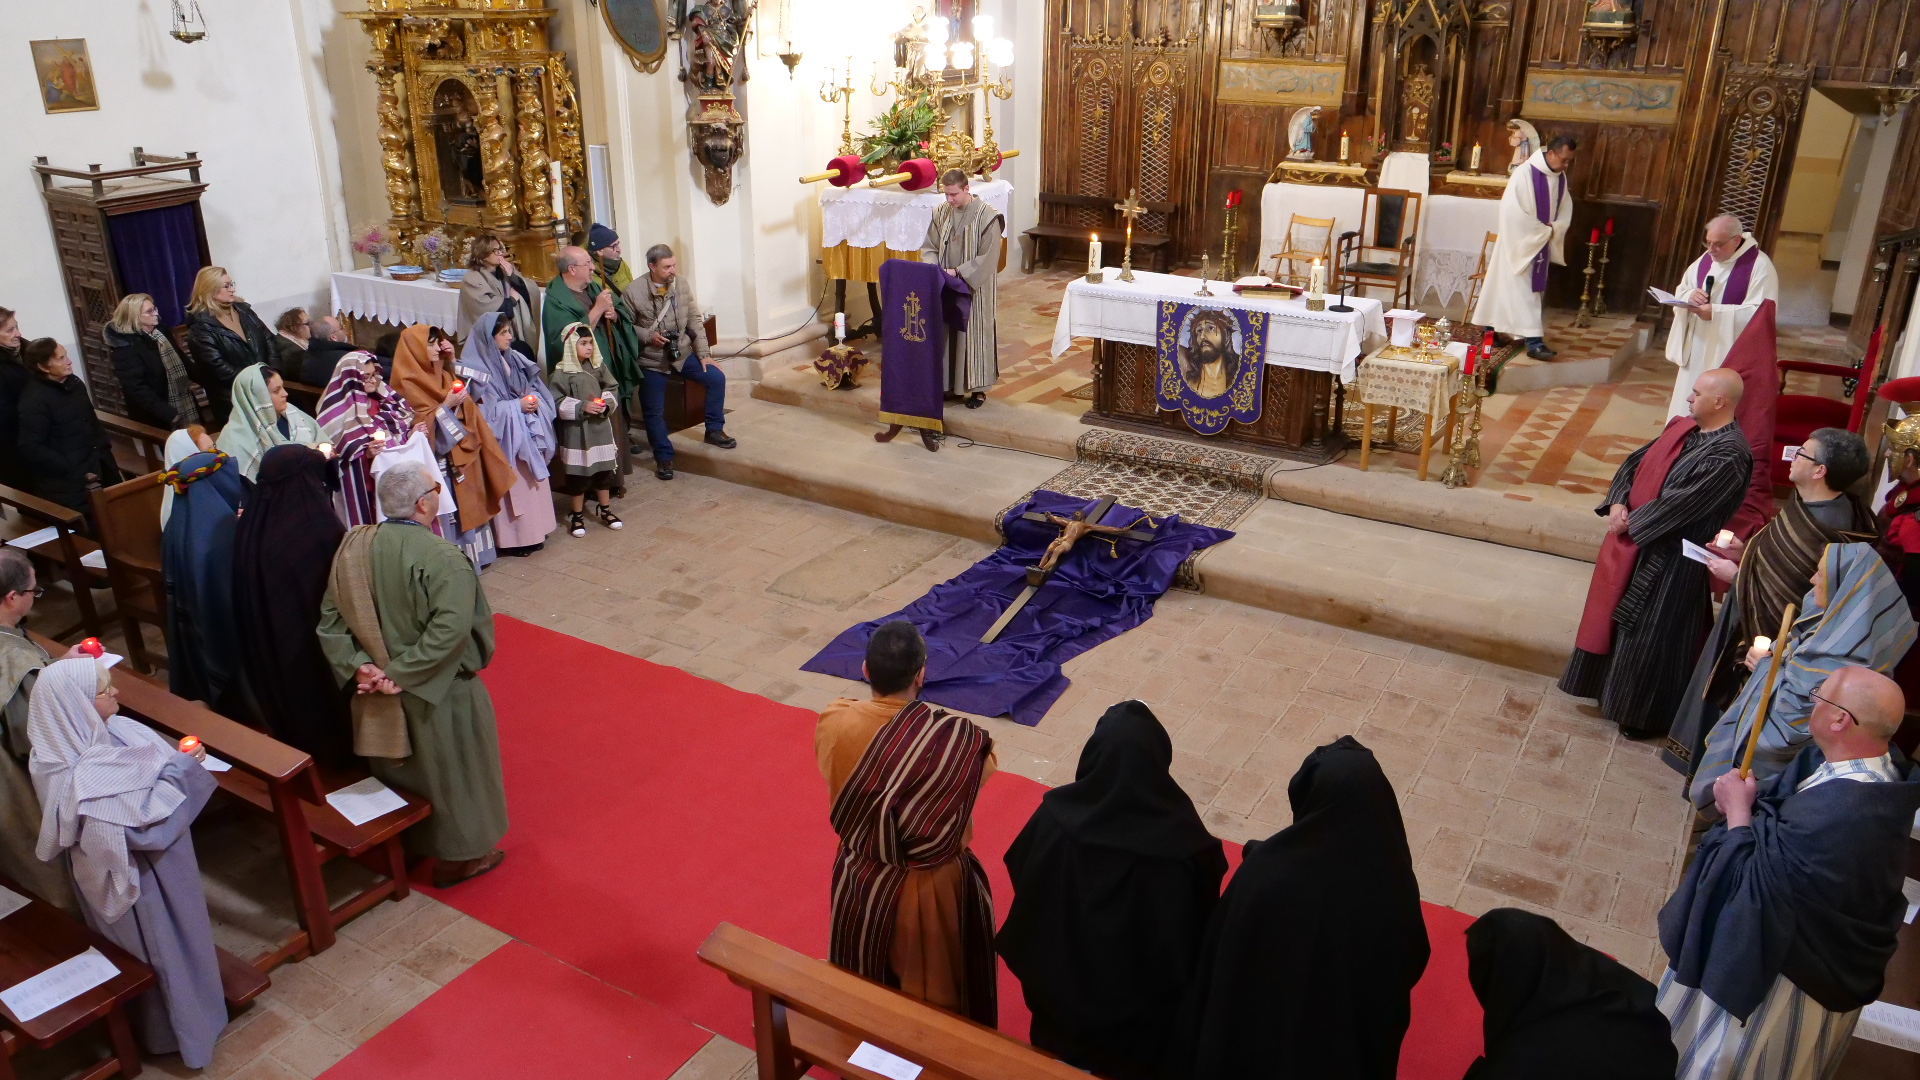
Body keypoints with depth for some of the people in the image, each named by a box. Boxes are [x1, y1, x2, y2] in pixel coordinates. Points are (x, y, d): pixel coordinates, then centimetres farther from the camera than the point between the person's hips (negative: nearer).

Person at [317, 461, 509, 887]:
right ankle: (458, 856, 31)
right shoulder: (441, 559, -26)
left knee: (398, 766, 26)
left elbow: (329, 619, -6)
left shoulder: (353, 546, -7)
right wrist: (402, 673, -27)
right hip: (436, 693, -6)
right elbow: (450, 628, -35)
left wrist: (360, 665, -11)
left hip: (377, 694, 6)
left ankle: (400, 843, 44)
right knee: (448, 768, 14)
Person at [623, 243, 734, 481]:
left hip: (682, 352, 3)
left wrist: (704, 354, -4)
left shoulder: (682, 284, -6)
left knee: (716, 378, -8)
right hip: (651, 359, -3)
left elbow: (695, 321, -1)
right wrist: (648, 336, -23)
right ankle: (664, 457, 21)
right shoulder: (634, 292, -16)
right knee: (654, 412, 2)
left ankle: (714, 430, 11)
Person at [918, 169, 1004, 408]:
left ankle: (978, 388, 13)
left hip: (975, 288, -5)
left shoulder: (987, 217, -13)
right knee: (946, 333, 10)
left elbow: (987, 259, -15)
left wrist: (958, 272, -20)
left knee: (974, 334, 3)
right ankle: (949, 383, 22)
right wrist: (932, 266, -12)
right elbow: (929, 246, 9)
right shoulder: (941, 213, 2)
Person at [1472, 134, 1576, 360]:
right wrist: (1545, 231, -15)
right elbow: (1515, 212, -22)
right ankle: (1534, 341, -11)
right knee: (1523, 291, -8)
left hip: (1542, 243, 8)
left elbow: (1565, 210, 10)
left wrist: (1553, 229, -10)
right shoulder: (1525, 174, -18)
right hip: (1520, 242, -8)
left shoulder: (1560, 178, 4)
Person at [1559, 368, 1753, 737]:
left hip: (1670, 559, -9)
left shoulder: (1728, 456, -22)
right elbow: (1635, 463, 6)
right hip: (1636, 540, 9)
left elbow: (1679, 504, -26)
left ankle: (1646, 713, 20)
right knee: (1619, 615, 20)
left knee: (1652, 635, 4)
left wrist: (1629, 523, -15)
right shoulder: (1681, 427, 4)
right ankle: (1614, 686, 38)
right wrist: (1617, 504, -9)